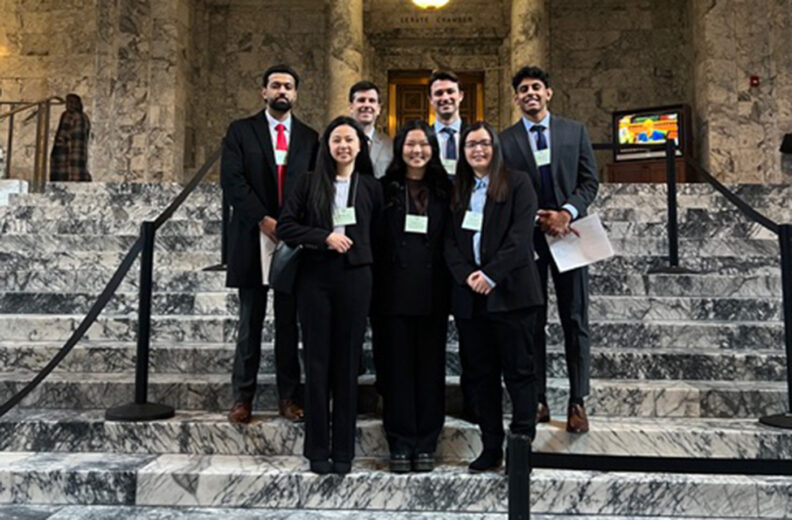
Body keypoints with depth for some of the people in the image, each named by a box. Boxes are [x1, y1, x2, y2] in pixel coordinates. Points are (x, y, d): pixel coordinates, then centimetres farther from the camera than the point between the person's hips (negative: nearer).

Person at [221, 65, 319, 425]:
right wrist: (262, 219, -15)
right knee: (250, 322, 5)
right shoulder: (241, 131, 6)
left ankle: (289, 396, 14)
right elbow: (232, 180, -5)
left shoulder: (309, 137, 11)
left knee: (289, 322, 6)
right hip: (253, 238, -1)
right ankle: (242, 397, 14)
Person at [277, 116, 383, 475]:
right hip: (315, 277, 0)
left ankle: (343, 451, 14)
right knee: (317, 363, 3)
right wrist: (325, 237, -9)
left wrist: (356, 247, -2)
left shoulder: (370, 187, 9)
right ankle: (317, 450, 13)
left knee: (347, 364, 4)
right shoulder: (310, 183, 7)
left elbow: (377, 234, 12)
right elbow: (285, 226, 0)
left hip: (355, 278, 0)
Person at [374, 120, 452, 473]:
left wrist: (452, 284, -1)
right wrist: (375, 290, -5)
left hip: (433, 293, 1)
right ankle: (400, 444, 14)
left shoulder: (444, 190, 9)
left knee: (431, 365, 6)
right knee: (397, 366, 4)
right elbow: (374, 241, 2)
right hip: (395, 292, -1)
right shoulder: (385, 189, 6)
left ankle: (426, 444, 18)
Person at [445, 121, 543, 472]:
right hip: (469, 295, 4)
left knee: (519, 371, 0)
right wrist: (466, 275, -8)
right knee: (479, 373, 7)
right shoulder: (457, 191, 16)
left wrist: (491, 275, -15)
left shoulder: (517, 183, 4)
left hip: (509, 291, -4)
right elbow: (450, 241, 9)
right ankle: (490, 447, 16)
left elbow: (521, 235, -7)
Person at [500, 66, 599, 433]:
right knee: (532, 321, 5)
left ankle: (577, 402, 12)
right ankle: (537, 399, 14)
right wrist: (537, 219, -11)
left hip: (568, 232, 1)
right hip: (527, 237, 0)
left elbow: (589, 181, 4)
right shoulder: (505, 140, 5)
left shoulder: (575, 132, 8)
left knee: (575, 320, 3)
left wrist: (566, 213, -13)